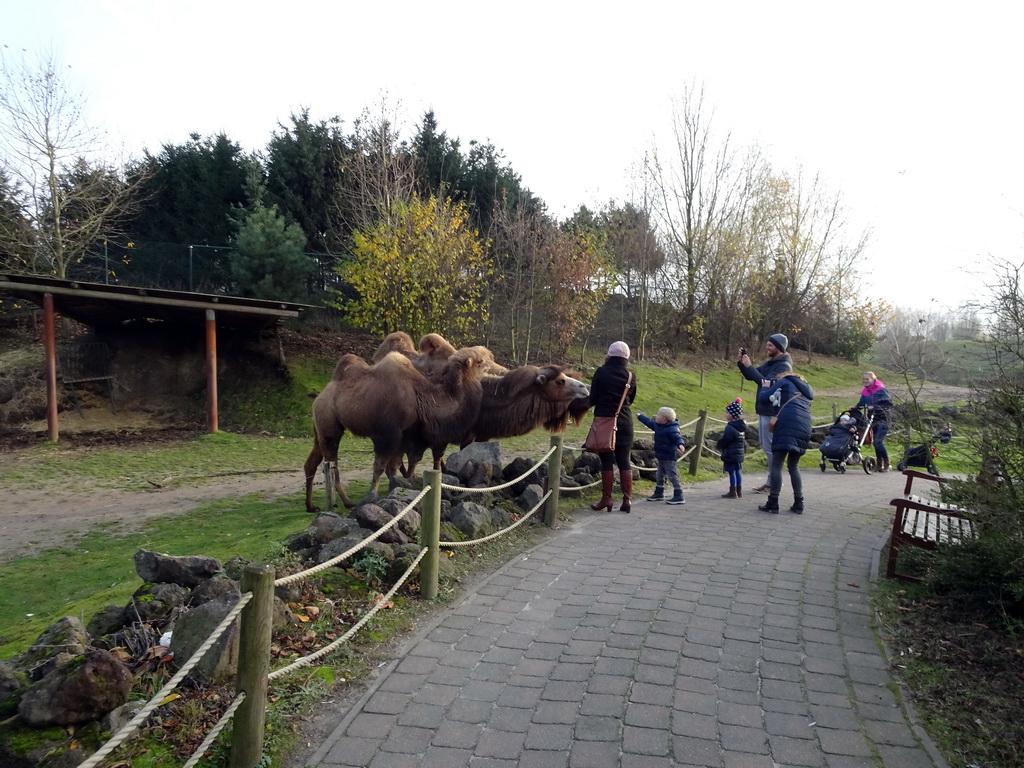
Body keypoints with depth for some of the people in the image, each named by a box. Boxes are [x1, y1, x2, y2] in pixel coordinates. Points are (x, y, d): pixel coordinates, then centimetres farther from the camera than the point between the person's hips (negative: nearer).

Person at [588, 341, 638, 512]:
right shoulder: (630, 376, 2)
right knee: (624, 461, 9)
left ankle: (606, 499, 6)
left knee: (607, 461, 3)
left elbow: (593, 399, -4)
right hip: (625, 423, 3)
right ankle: (627, 499, 9)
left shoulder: (601, 372, -8)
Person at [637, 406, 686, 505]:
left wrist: (680, 444, -53)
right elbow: (649, 422, 23)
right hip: (661, 457, 10)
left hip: (669, 458, -10)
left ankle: (679, 497, -3)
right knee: (659, 476, 19)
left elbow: (677, 437, -32)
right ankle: (658, 494, 33)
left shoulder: (672, 429, -21)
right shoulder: (657, 425, 7)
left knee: (673, 476, -7)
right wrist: (640, 416, 37)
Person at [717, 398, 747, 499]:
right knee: (737, 471, 14)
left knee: (732, 472, -3)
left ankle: (733, 492, 1)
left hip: (730, 454, -9)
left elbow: (724, 441, -17)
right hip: (739, 453, 9)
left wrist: (718, 445, 1)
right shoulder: (742, 426, 9)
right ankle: (739, 492, 21)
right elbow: (743, 440, 17)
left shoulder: (730, 428, -20)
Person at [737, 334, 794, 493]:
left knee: (770, 448, -5)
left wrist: (749, 366, -25)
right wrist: (741, 363, 0)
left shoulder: (784, 366, -13)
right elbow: (750, 376, 18)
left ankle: (773, 483, 3)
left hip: (772, 413, -9)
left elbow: (767, 382, -25)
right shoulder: (769, 363, 14)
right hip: (763, 410, 10)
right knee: (767, 447, 15)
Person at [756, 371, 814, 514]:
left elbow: (764, 397, 10)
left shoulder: (784, 381, 15)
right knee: (793, 466, 16)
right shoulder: (805, 389, 33)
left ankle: (773, 503, -9)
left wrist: (765, 387, 31)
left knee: (776, 464, -4)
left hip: (787, 425, -6)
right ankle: (799, 503, 11)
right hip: (804, 428, 6)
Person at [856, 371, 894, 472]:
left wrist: (875, 407, -26)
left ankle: (887, 464, -2)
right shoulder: (865, 392, 8)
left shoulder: (881, 390, -10)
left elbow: (889, 405, -16)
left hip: (883, 420, -6)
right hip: (873, 420, 6)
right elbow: (861, 404, 12)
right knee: (875, 443, 7)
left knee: (878, 442, -15)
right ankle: (880, 465, 18)